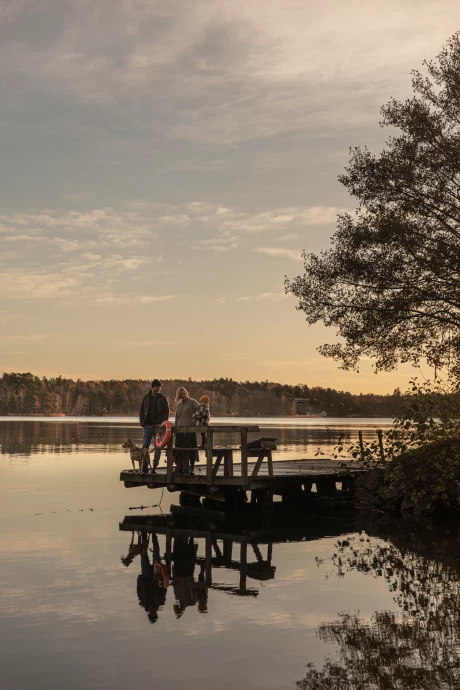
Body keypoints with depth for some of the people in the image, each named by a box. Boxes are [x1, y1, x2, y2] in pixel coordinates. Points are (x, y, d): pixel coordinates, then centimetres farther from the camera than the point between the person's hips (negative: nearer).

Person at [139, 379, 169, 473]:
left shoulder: (163, 398, 3)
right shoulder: (146, 398, 8)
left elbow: (167, 412, 1)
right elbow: (141, 412, 8)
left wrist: (162, 424, -12)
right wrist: (143, 424, -3)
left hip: (158, 426, -1)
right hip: (147, 427, 2)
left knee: (158, 448, 0)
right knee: (144, 447, -1)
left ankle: (155, 466, 5)